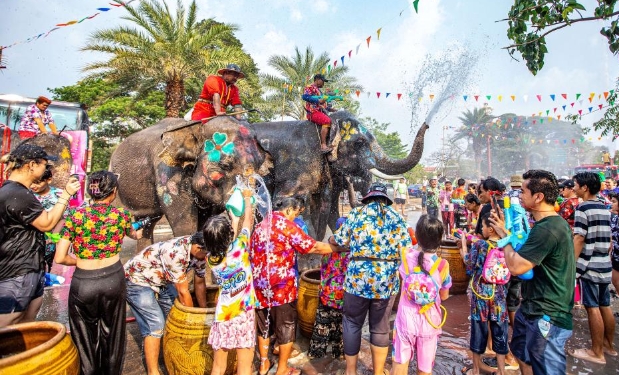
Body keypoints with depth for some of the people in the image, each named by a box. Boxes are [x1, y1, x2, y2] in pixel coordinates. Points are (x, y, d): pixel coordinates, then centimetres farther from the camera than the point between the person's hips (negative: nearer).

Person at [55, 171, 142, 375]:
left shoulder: (75, 216, -7)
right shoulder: (122, 214, -2)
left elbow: (60, 258, -9)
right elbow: (131, 233, 22)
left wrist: (80, 261, 10)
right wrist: (137, 234, 45)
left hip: (83, 283, -1)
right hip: (113, 279, 1)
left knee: (86, 337, 19)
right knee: (111, 333, 20)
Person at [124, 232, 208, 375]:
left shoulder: (199, 252, -13)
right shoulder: (176, 252, -37)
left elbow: (199, 283, 2)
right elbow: (183, 292, -27)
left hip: (161, 279, 8)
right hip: (137, 279, -8)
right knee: (156, 325, -15)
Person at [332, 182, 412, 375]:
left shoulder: (356, 213, 0)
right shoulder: (396, 217, 5)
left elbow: (338, 241, 3)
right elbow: (406, 250, 1)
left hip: (358, 278, -2)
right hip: (387, 280, 2)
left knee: (352, 324, 15)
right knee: (380, 328, 16)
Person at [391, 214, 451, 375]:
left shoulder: (407, 255, -14)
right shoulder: (442, 265, -16)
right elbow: (444, 296, -3)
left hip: (406, 316, 1)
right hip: (429, 320, 0)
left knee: (400, 362, 16)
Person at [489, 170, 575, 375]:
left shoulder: (547, 229, -28)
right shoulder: (553, 223, 7)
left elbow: (516, 267, -28)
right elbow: (524, 254, 11)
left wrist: (503, 235, -15)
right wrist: (505, 231, 7)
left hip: (547, 317, -11)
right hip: (532, 309, 11)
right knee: (521, 353, 27)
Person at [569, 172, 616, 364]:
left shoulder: (583, 208, -14)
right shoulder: (605, 208, 10)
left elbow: (579, 239, -18)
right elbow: (609, 239, 15)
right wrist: (606, 257, 23)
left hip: (589, 265, -8)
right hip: (605, 264, 8)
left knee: (593, 308, 0)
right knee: (605, 307, 17)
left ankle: (597, 352, 9)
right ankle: (609, 345, 30)